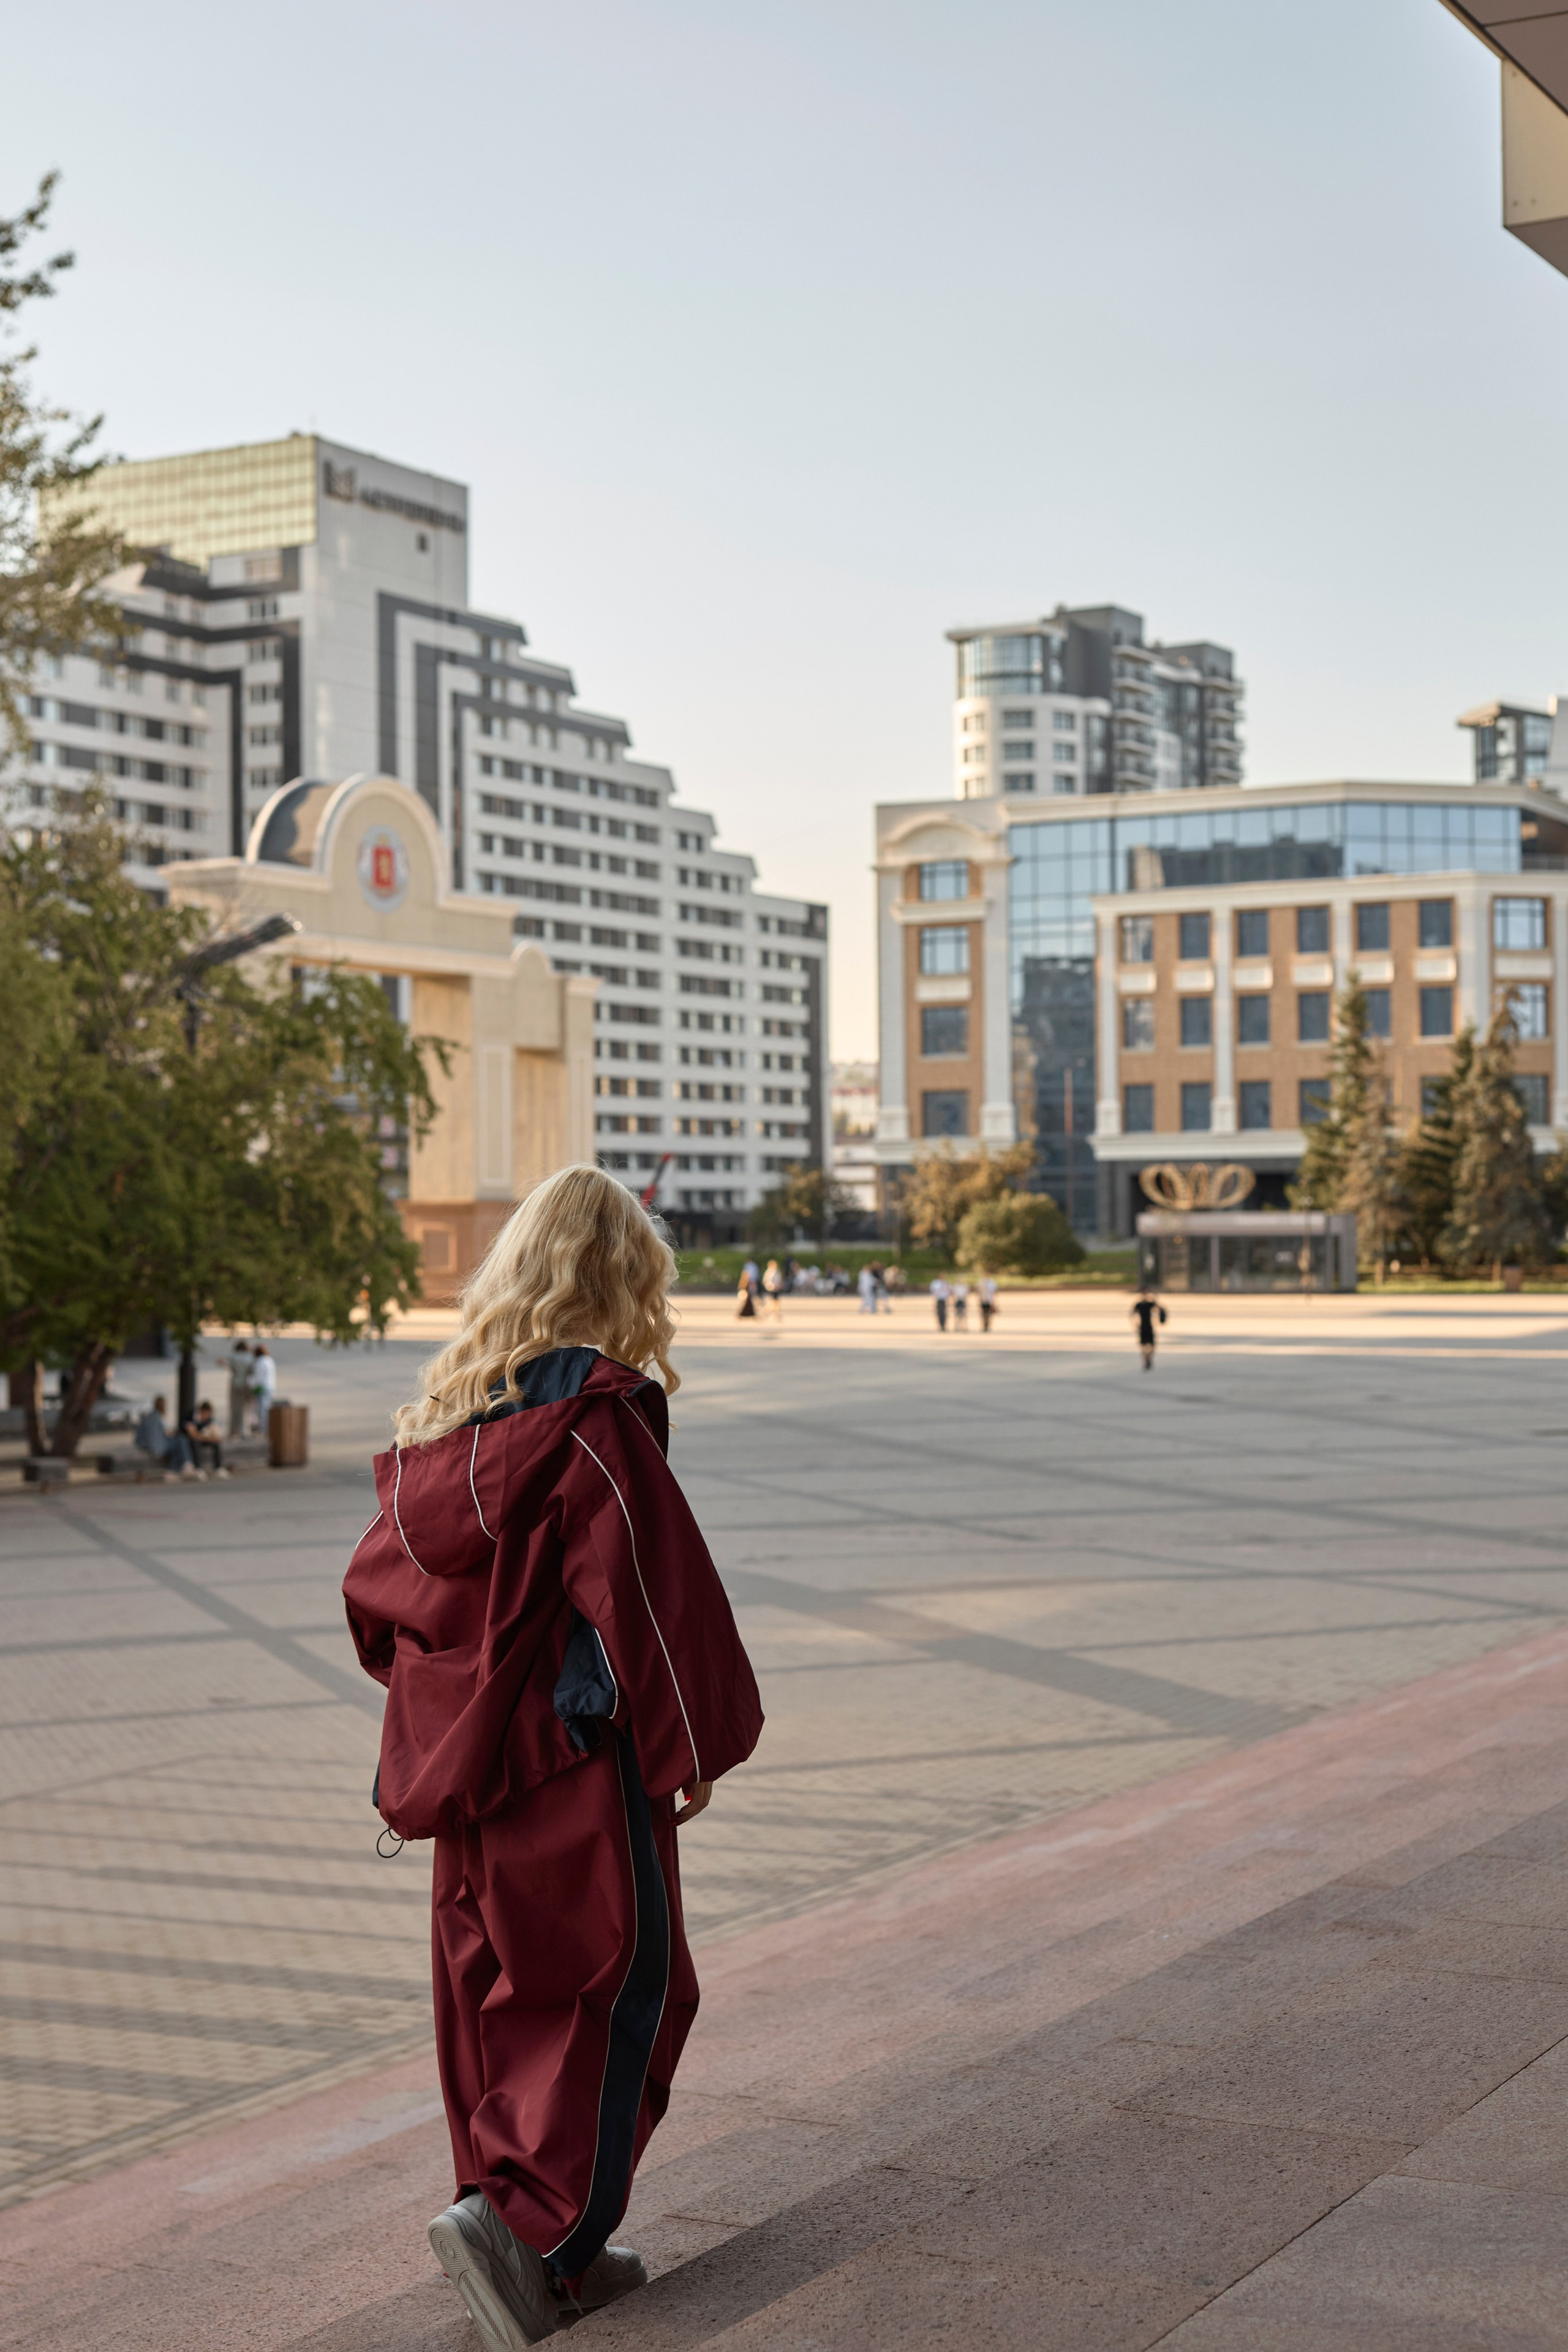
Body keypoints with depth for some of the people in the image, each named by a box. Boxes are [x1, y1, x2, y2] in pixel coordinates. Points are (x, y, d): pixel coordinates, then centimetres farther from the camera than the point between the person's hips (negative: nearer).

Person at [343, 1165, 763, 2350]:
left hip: (466, 1754, 7)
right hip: (577, 1760, -7)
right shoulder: (599, 1414, -17)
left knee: (502, 1993, 14)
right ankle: (520, 2215, -8)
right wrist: (693, 1745, -8)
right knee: (616, 1986, 3)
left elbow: (382, 1576, 13)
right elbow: (653, 1587, -17)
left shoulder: (446, 1409, 5)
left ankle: (553, 2253, 23)